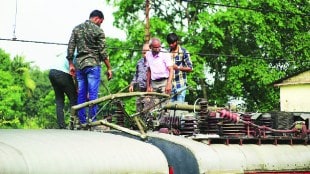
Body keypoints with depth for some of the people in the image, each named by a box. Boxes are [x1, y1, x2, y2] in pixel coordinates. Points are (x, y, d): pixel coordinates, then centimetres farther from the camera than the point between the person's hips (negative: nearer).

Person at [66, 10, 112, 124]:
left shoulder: (76, 29, 12)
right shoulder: (98, 30, -4)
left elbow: (70, 48, 9)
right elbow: (103, 52, -7)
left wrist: (71, 64, 14)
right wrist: (109, 68, -2)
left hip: (79, 65, 5)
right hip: (93, 64, -5)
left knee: (81, 94, 8)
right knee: (93, 93, -5)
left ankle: (82, 121, 9)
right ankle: (92, 120, -6)